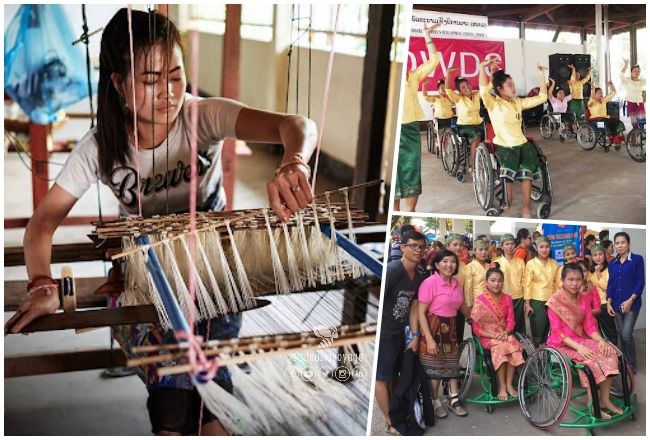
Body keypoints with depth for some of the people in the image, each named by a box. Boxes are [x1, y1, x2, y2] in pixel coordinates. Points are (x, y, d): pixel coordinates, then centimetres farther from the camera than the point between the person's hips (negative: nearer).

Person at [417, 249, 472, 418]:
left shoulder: (455, 283, 3)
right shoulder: (430, 282, -18)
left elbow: (462, 306, 20)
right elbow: (421, 312, -19)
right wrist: (429, 339, -22)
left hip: (450, 328, 6)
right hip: (434, 328, -6)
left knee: (453, 364, 13)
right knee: (434, 367, 4)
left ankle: (454, 400, 28)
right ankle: (435, 402, 22)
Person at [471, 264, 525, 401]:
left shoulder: (507, 299, 7)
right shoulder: (480, 300, -6)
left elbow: (510, 321, 6)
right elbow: (476, 328, -7)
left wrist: (505, 332, -15)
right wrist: (493, 335, -19)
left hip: (504, 335, 4)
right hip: (487, 337, -3)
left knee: (515, 347, -29)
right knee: (501, 347, -34)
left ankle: (509, 384, -19)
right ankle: (502, 387, -25)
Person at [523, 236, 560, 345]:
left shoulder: (555, 264, 6)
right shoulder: (531, 264, -4)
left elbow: (557, 283, 11)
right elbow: (527, 284, -4)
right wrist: (527, 303, -8)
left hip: (551, 300, 3)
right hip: (536, 301, -3)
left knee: (549, 329, 8)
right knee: (537, 328, 1)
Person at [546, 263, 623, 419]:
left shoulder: (584, 299, 7)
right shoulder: (555, 301, -12)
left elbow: (589, 325, 3)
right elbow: (558, 332, -18)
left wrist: (600, 340, -17)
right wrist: (578, 347, -29)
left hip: (581, 340, 6)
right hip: (561, 344, -6)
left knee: (609, 352, -18)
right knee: (590, 359, -30)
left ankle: (604, 400, -10)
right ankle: (592, 404, -21)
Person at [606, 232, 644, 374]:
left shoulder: (637, 259, -3)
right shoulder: (612, 264, 11)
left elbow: (640, 282, -7)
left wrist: (630, 300, -15)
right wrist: (609, 303, 2)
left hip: (632, 303, -5)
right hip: (617, 304, 5)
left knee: (627, 334, -12)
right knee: (620, 334, 8)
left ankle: (632, 365, 4)